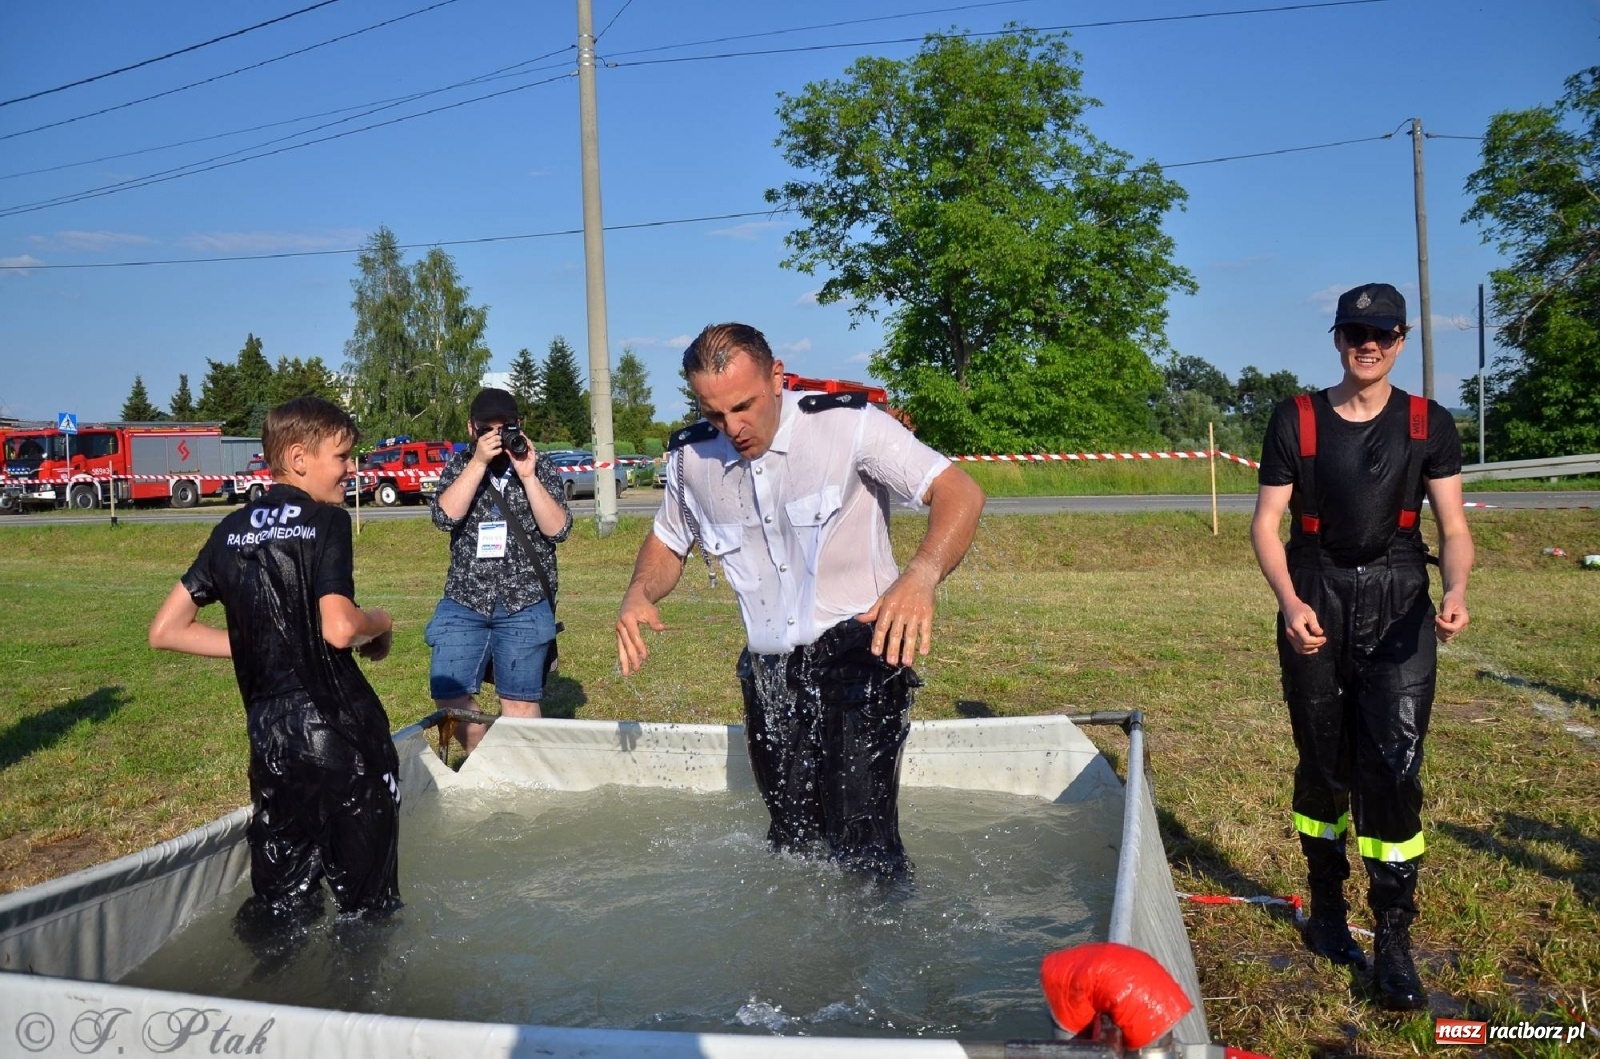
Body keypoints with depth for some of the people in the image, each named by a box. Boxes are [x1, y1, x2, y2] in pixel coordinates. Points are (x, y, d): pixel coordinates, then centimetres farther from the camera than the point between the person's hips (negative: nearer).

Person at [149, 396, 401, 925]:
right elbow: (339, 629, -23)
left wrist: (259, 645, 15)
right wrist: (380, 622, -2)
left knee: (278, 908, 17)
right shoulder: (326, 521, -10)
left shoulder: (232, 531, 10)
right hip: (341, 727, -6)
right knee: (366, 903, 8)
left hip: (268, 731, 6)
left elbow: (166, 630, 11)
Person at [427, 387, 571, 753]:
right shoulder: (459, 466, 7)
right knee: (449, 693, -1)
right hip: (464, 602, 2)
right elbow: (445, 516, -11)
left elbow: (558, 529, -7)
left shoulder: (539, 466, 3)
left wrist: (527, 476, -14)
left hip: (526, 604, -2)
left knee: (519, 701, 2)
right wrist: (478, 463, -16)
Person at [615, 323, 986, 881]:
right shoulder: (691, 459, 2)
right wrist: (639, 594, -5)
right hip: (769, 675, 5)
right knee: (792, 839, 16)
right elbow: (667, 544, 18)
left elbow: (960, 492, -18)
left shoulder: (846, 423, -13)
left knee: (861, 841, -12)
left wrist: (921, 576, -37)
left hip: (858, 652, -5)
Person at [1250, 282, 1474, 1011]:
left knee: (1393, 766, -8)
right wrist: (1289, 603, -18)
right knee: (1323, 762, 10)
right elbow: (1266, 524, -2)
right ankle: (1326, 904, 30)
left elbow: (1454, 528, 1)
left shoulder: (1429, 425, 2)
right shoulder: (1296, 421, 0)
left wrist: (1456, 591, -21)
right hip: (1316, 604, 0)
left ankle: (1393, 939, 3)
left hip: (1398, 606, 0)